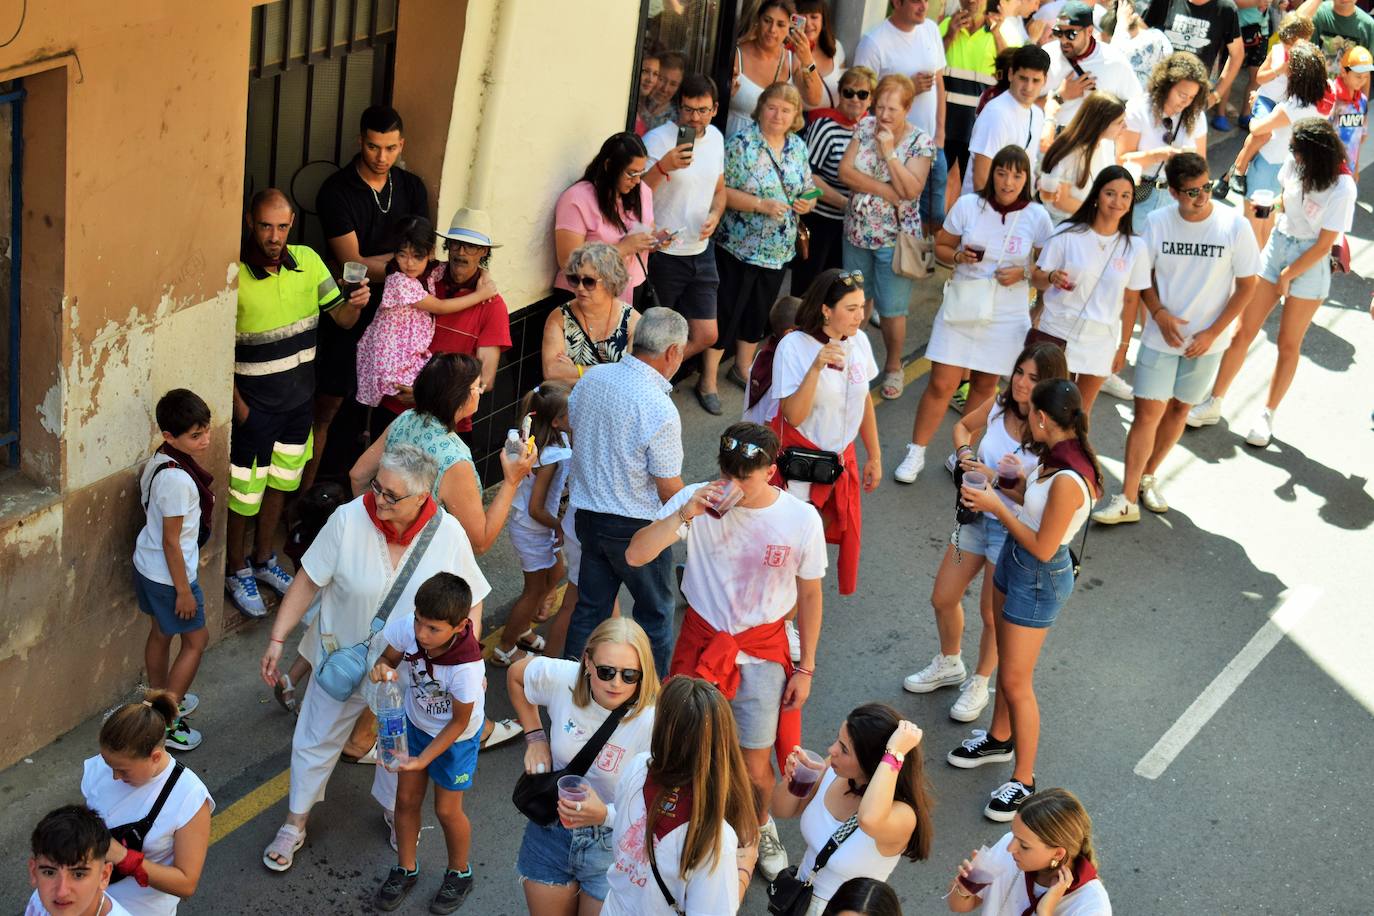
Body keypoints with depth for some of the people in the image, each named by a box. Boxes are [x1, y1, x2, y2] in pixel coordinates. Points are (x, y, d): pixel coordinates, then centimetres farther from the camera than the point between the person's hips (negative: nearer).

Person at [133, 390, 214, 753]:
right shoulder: (178, 480, -32)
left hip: (147, 564, 9)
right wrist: (184, 590, -18)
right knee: (196, 640, 7)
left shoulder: (158, 460, -4)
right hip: (170, 573, -9)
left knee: (160, 632, 25)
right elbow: (171, 540, -26)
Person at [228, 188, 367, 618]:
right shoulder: (234, 276, -20)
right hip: (254, 404, -6)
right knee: (243, 491, 6)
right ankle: (236, 571, 27)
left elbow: (340, 318, 1)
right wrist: (237, 403, -16)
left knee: (280, 481, 21)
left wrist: (355, 304, -21)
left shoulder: (308, 261, -5)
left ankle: (263, 560, 40)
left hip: (298, 398, 6)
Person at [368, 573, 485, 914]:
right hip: (415, 722, 4)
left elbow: (459, 722, -24)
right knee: (407, 799, 16)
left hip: (455, 736, -4)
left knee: (447, 810, 12)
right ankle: (405, 869, 41)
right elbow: (389, 658, -8)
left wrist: (423, 760, -23)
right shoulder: (407, 627, -31)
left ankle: (460, 874, 40)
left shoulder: (466, 666, -40)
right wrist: (381, 668, -33)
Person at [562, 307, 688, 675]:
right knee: (655, 610, 15)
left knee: (590, 606, 19)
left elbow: (570, 424, 13)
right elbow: (669, 489, -19)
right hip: (637, 527, -6)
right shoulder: (660, 411, -26)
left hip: (588, 515, 6)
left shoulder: (593, 378, -6)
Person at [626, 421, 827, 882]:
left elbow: (809, 594, 0)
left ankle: (760, 825, 40)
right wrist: (683, 515, -33)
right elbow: (635, 555, -20)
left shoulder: (802, 520, -13)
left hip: (762, 651, 0)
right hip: (701, 640, 0)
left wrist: (806, 667, 4)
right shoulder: (697, 501, -15)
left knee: (754, 765, 6)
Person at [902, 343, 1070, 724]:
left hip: (1013, 531, -6)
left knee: (992, 614, 11)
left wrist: (996, 478, -31)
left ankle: (979, 683, 37)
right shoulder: (1000, 405, -9)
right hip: (977, 516, 6)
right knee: (943, 599, 17)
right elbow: (963, 425, 13)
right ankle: (949, 665, 44)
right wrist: (965, 454, -6)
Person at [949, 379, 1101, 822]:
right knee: (1006, 661, 25)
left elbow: (1043, 548, -26)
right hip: (1015, 560, 9)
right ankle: (1000, 738, 46)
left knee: (1015, 681, 3)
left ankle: (1023, 780, 18)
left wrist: (997, 507, -21)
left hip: (1040, 578, -9)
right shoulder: (1060, 457, -6)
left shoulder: (1068, 480, -33)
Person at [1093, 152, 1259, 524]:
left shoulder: (1234, 226, -14)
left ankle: (1148, 478, 34)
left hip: (1206, 340, 0)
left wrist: (1213, 333, -10)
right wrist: (1159, 314, -12)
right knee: (1148, 412, -4)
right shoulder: (1158, 223, -10)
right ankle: (1127, 499, 0)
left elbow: (1247, 285, -6)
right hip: (1161, 336, 0)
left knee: (1179, 408, 14)